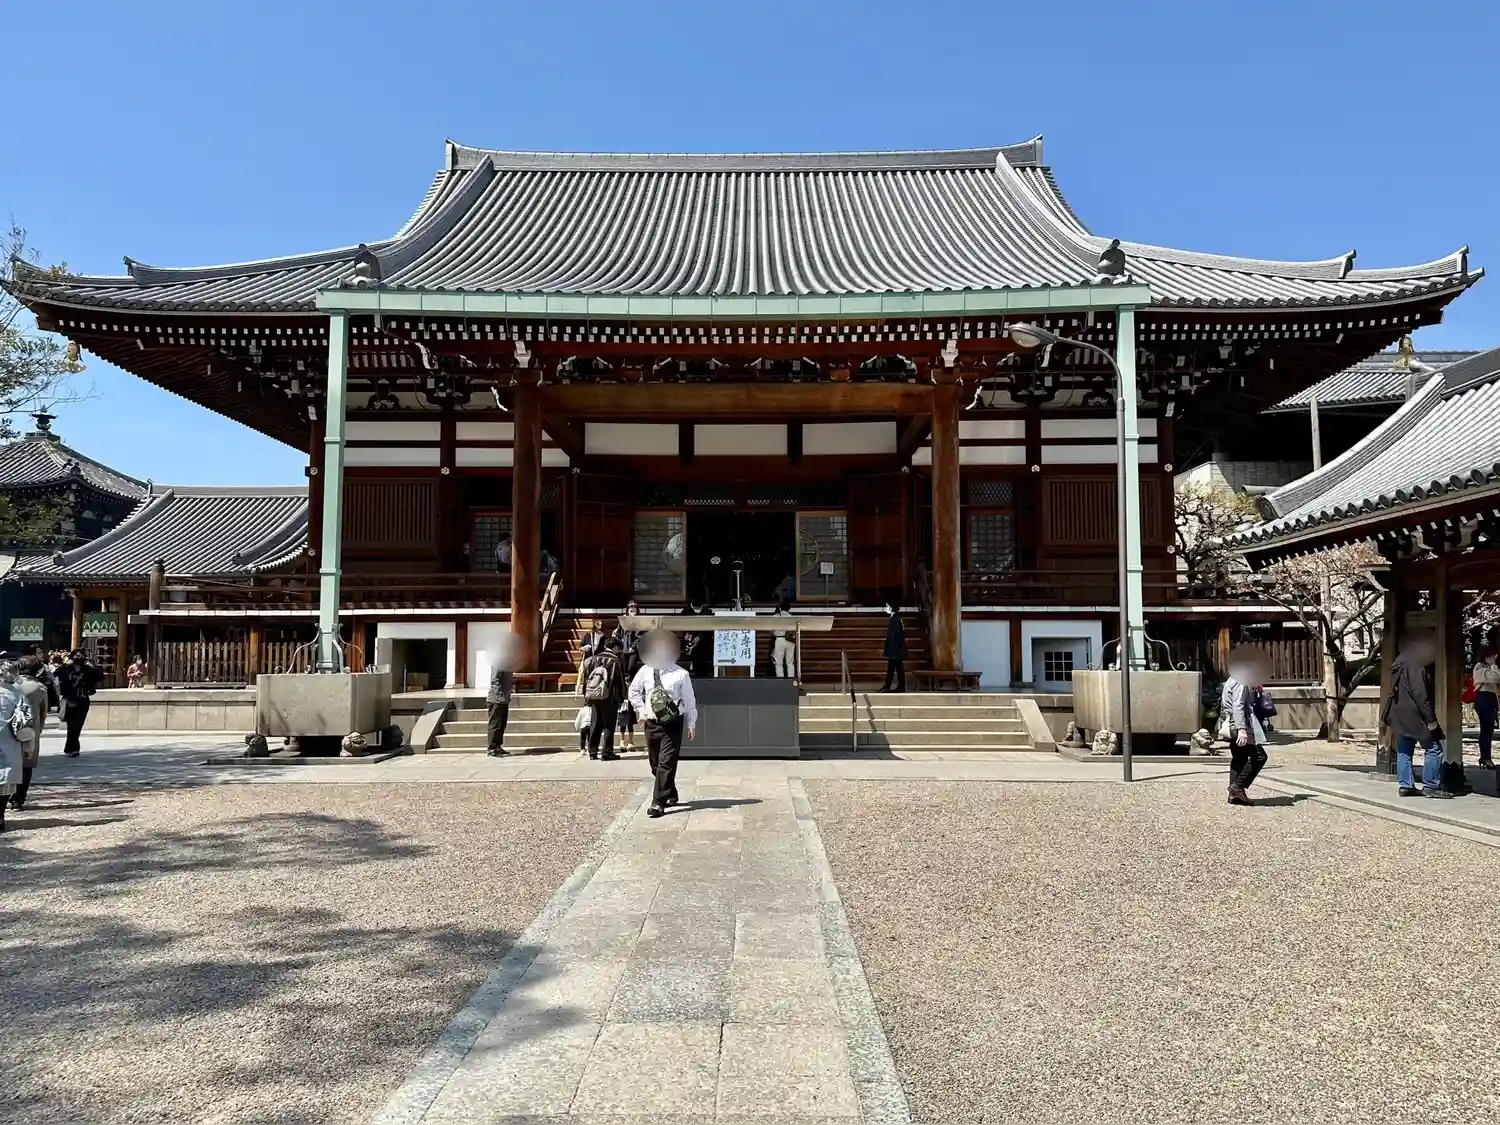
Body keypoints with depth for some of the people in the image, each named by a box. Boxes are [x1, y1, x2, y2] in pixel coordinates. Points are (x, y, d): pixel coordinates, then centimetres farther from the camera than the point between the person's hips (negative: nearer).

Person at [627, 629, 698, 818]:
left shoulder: (680, 674, -9)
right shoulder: (645, 672, 1)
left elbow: (689, 700, -3)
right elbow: (633, 691, 17)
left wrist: (692, 724, -1)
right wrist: (642, 711, 7)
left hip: (673, 724, -4)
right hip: (651, 723, 4)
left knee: (666, 764, -10)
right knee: (655, 764, 13)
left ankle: (658, 802, -6)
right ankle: (671, 795, 32)